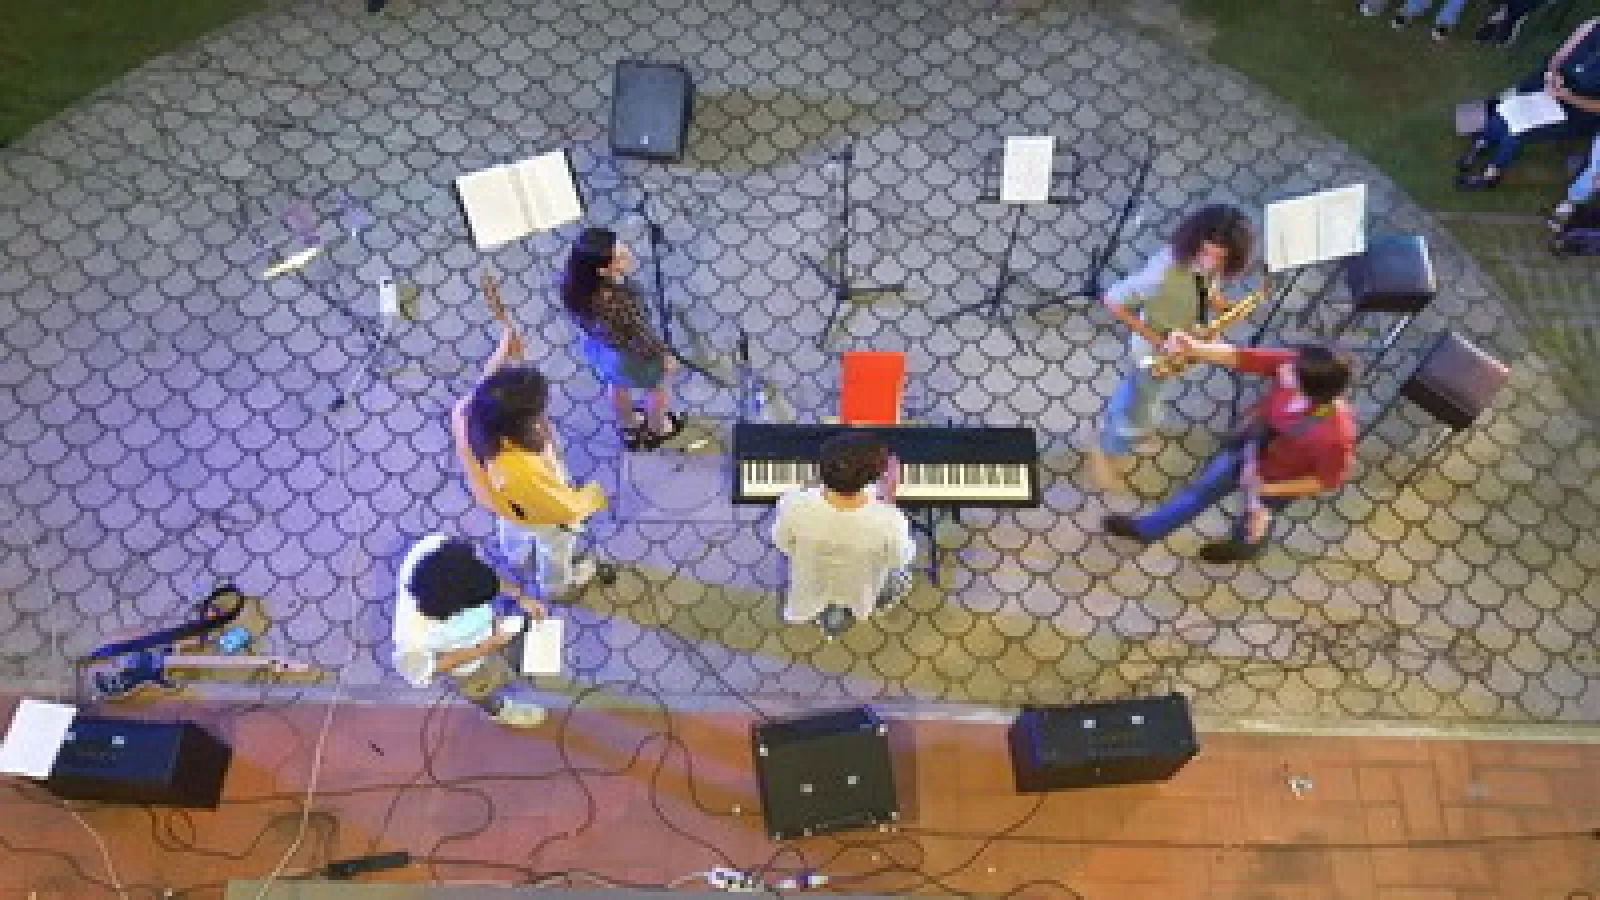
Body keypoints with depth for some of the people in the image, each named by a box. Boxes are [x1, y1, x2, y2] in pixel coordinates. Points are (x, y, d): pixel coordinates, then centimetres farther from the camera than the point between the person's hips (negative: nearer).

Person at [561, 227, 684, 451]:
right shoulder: (619, 303, -44)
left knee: (619, 388, 36)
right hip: (631, 355, -6)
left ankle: (630, 429, 64)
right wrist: (665, 354, -9)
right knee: (656, 388, 29)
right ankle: (658, 430, 59)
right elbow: (643, 336, -26)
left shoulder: (576, 286, -27)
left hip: (598, 348, 6)